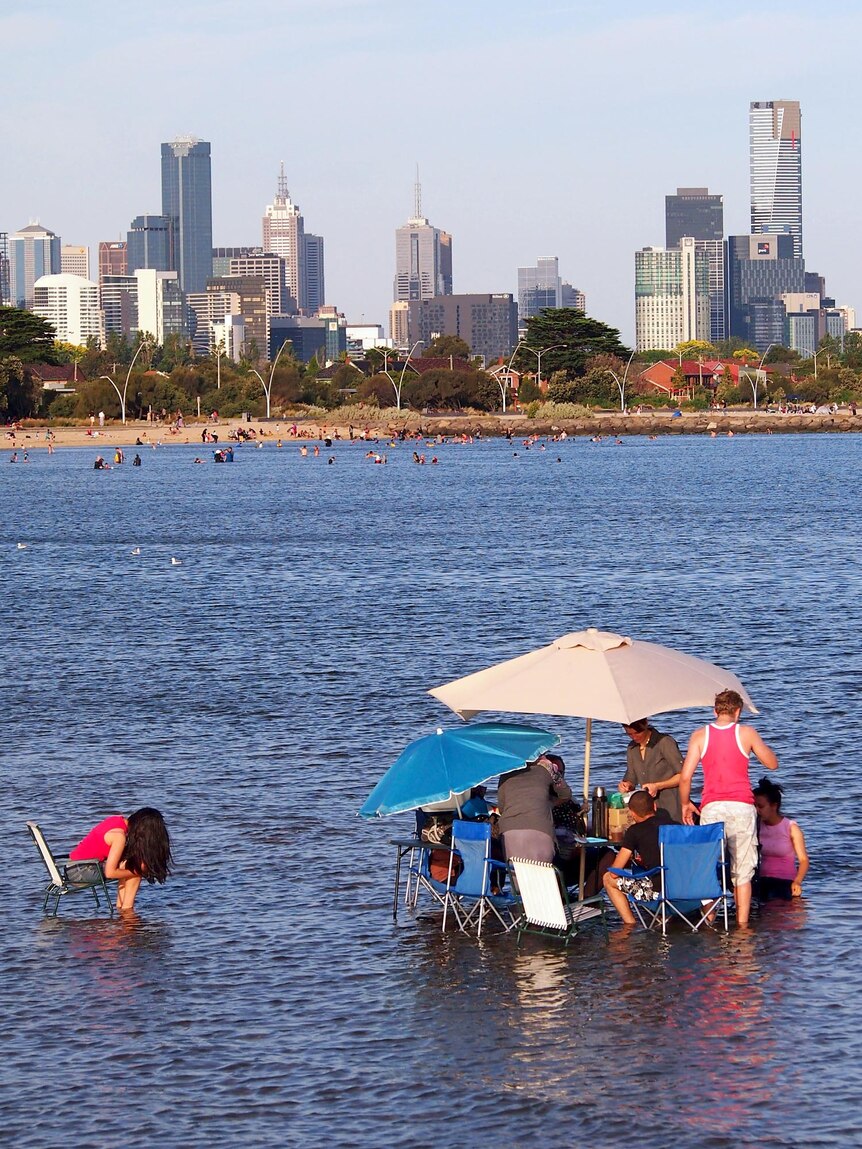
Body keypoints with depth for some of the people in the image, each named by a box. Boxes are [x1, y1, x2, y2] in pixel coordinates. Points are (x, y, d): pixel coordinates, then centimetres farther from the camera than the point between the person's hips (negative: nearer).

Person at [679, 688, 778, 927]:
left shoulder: (700, 735, 4)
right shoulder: (746, 733, 2)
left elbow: (685, 776, -2)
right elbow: (772, 764, 13)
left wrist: (685, 804, 13)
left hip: (711, 808, 0)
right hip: (741, 807, 0)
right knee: (742, 871, 5)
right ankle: (742, 925, 2)